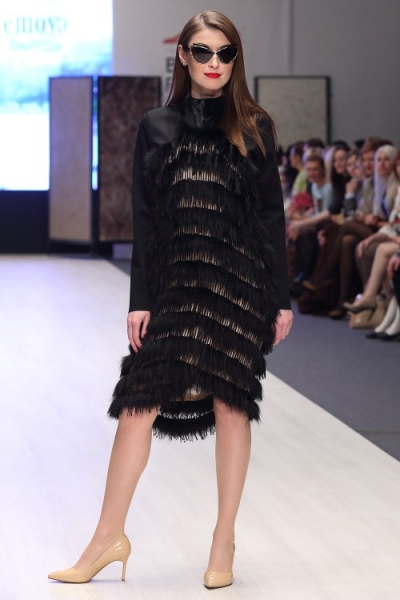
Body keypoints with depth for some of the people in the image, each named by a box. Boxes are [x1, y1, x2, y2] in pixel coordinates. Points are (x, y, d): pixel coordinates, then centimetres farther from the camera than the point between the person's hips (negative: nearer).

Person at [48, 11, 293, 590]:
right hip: (173, 281, 1)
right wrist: (139, 299, 0)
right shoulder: (157, 126, 7)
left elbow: (272, 215, 4)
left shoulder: (255, 127, 4)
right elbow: (145, 218, 5)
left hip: (239, 281, -1)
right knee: (139, 404, -2)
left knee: (231, 405, 3)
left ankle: (224, 541, 15)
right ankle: (109, 536, 9)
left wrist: (280, 298, 1)